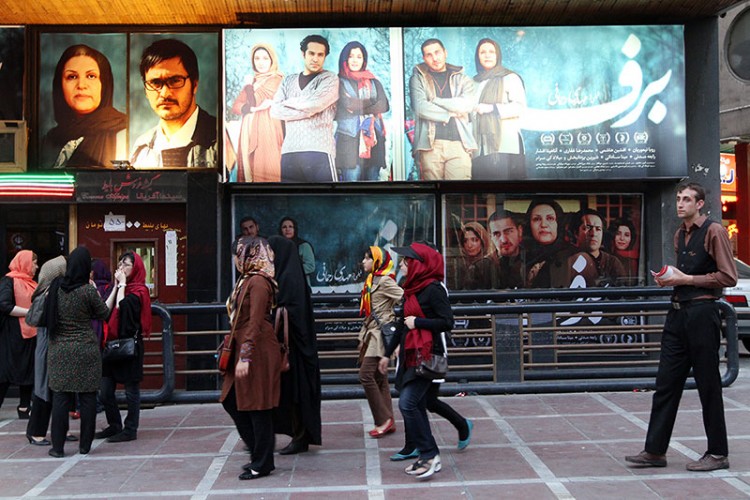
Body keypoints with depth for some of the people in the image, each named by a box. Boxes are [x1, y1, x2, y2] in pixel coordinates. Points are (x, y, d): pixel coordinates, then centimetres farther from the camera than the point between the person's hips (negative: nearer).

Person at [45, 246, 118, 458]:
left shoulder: (55, 288, -1)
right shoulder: (88, 291, -12)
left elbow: (48, 316, 12)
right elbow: (103, 313, 2)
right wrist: (115, 289, 10)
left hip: (59, 351, 3)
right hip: (86, 351, -3)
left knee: (60, 397, 7)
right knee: (88, 397, 6)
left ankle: (58, 446, 10)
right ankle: (85, 445, 12)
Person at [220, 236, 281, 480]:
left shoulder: (258, 282, -15)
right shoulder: (247, 280, 13)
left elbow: (255, 323, -21)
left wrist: (245, 358, -23)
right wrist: (239, 355, 17)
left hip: (258, 352, -10)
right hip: (243, 350, 10)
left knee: (257, 407, 0)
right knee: (232, 401, 14)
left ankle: (262, 464, 13)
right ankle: (258, 453, 25)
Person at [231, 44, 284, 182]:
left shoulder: (277, 80, -3)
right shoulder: (252, 81, 18)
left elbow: (253, 102, -12)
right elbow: (235, 107, 7)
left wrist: (249, 85, 5)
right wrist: (255, 108, -11)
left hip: (267, 132, -7)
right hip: (249, 133, 7)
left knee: (266, 170, -9)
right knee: (249, 169, 6)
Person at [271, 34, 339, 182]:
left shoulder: (330, 78, 8)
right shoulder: (288, 80, 20)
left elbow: (314, 103, -10)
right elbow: (275, 111, 5)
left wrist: (288, 102, 6)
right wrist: (307, 110, -5)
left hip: (319, 151, -3)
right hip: (289, 151, 3)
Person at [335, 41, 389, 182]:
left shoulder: (374, 82, 19)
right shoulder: (339, 82, 6)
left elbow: (384, 105, 2)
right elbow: (348, 104, -10)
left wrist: (357, 108, -6)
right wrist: (372, 102, 1)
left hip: (373, 138, 4)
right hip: (349, 138, -4)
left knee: (372, 178, 1)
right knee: (352, 178, -11)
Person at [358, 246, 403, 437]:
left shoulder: (385, 281, -12)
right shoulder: (371, 280, 15)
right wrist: (363, 335, 14)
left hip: (381, 333, -9)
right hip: (372, 334, 9)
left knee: (366, 375, -13)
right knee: (379, 378, 10)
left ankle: (384, 419, -5)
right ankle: (388, 422, 15)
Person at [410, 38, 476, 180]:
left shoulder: (461, 78, 16)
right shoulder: (418, 78, 12)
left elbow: (467, 104, -4)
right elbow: (420, 108, -6)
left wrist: (435, 100, -3)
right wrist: (451, 113, -2)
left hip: (459, 144, 1)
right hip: (430, 144, -1)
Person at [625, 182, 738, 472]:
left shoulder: (713, 231, -8)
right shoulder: (680, 235, 16)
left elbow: (728, 277, -13)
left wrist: (686, 279, -14)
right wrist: (669, 279, 8)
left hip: (702, 313, -8)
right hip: (678, 313, 8)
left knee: (708, 384, 2)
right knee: (666, 383, 7)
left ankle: (718, 453, 15)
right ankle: (655, 451, 12)